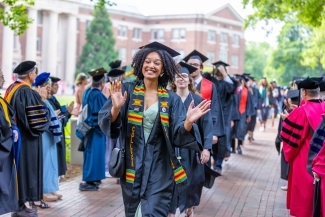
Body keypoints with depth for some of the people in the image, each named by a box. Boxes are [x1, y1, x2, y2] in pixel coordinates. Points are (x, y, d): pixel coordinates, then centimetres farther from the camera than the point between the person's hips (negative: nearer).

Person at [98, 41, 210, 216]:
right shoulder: (126, 90, -1)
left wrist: (189, 122, -27)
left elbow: (178, 136, -7)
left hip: (159, 168, -1)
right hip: (132, 165, 1)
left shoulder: (171, 99, 1)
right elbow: (105, 122, -10)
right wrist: (115, 108, -31)